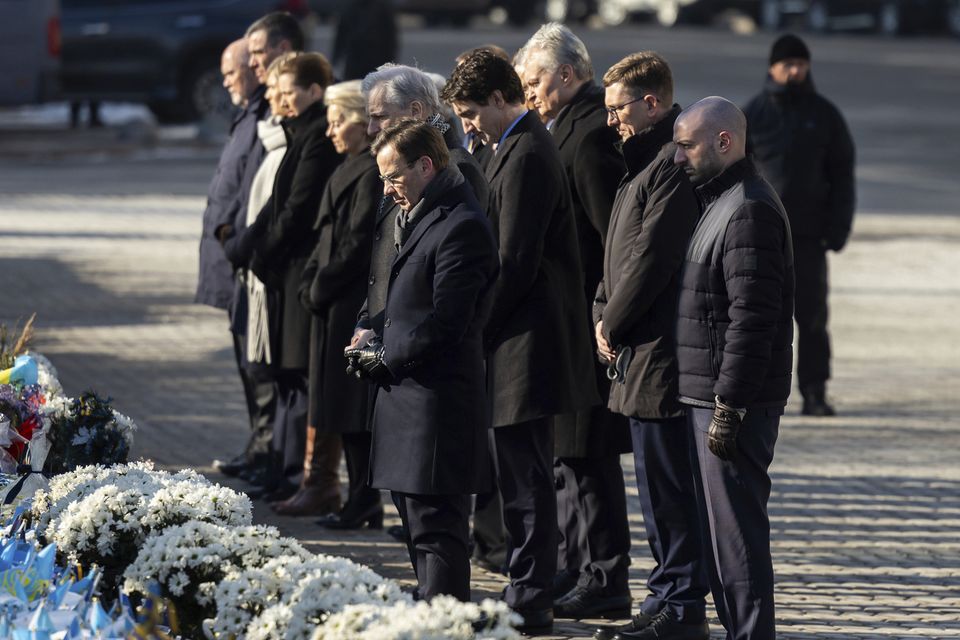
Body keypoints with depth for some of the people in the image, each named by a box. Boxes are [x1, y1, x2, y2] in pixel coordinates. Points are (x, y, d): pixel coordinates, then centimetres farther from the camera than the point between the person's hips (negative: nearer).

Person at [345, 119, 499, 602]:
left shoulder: (461, 227, -16)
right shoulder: (416, 217, 17)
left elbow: (444, 324, -19)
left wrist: (385, 358, -9)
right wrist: (378, 341, 8)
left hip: (438, 399, -11)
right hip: (407, 394, 11)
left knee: (436, 530, -9)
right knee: (418, 524, 16)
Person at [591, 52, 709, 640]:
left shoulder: (674, 165, -16)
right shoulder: (647, 161, 17)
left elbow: (652, 256, -19)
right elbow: (621, 250, 21)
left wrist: (613, 325, -8)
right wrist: (604, 314, 7)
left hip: (662, 351, -11)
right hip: (642, 353, 11)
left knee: (669, 487, -6)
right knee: (659, 487, 14)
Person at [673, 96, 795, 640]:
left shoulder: (749, 211, -16)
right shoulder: (723, 202, 18)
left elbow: (751, 319, -21)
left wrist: (728, 407, -22)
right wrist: (717, 402, 18)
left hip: (736, 403, -11)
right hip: (711, 396, 11)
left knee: (736, 532, -8)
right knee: (722, 531, 14)